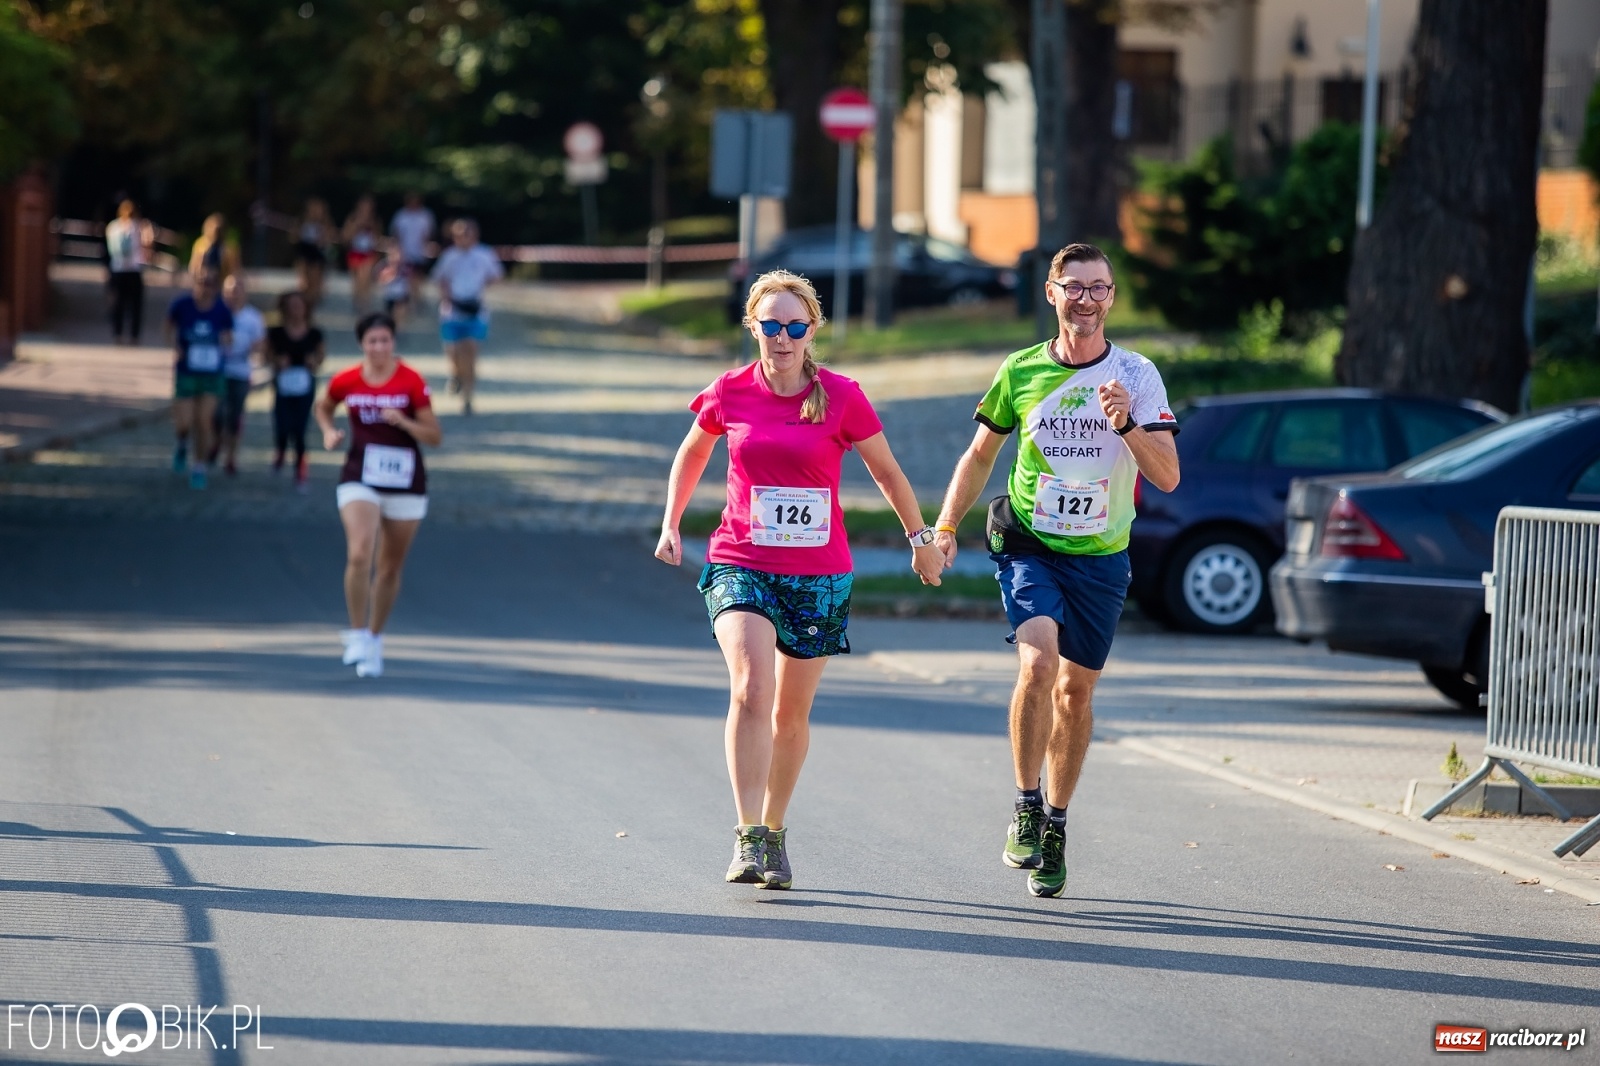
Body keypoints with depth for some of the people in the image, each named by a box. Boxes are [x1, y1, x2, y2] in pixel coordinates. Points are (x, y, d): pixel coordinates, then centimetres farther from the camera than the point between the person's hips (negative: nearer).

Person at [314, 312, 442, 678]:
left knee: (390, 568, 10)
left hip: (405, 484, 0)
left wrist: (403, 421, -22)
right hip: (359, 480, 0)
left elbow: (435, 437, -5)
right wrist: (329, 432, 0)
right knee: (359, 555, -21)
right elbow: (323, 407, 20)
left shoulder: (412, 382, -7)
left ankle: (375, 638, 27)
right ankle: (357, 635, -9)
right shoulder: (346, 381, -2)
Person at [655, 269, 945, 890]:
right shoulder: (729, 394, -2)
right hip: (740, 565, -1)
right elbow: (692, 453, 19)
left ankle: (774, 832, 30)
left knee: (791, 713, 11)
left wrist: (921, 540, 15)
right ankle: (748, 838, -24)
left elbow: (886, 471, 8)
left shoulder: (841, 397, -6)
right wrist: (670, 524, 16)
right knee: (751, 689, -23)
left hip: (819, 575, 1)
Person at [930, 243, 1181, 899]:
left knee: (1077, 690, 7)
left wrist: (1127, 425, -26)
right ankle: (1026, 808, -11)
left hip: (1101, 556, 1)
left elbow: (1167, 477, -10)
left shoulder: (1138, 376, -4)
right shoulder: (1020, 371, -1)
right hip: (1029, 548, -1)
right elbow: (980, 455, 12)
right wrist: (945, 527, 4)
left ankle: (1055, 825, 23)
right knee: (1038, 663, -23)